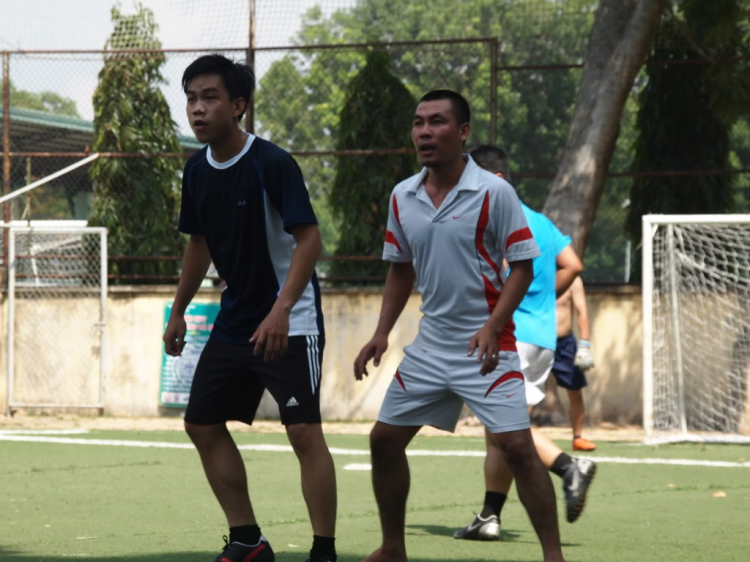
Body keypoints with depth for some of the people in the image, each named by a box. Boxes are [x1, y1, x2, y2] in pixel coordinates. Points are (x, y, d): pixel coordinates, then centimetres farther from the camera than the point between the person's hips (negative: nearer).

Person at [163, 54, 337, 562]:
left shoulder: (272, 163, -18)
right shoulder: (197, 171, 4)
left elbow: (309, 238, -22)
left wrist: (281, 310, -31)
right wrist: (178, 312, 19)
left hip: (289, 324, -8)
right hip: (234, 322, 8)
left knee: (304, 431, -14)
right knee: (203, 424, 9)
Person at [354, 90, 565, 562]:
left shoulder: (494, 192, -12)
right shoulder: (402, 197, 4)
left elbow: (523, 267, -10)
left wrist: (493, 327, -22)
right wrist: (382, 334, 8)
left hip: (486, 346, -6)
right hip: (430, 343, 6)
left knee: (517, 447, -15)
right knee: (385, 440, 8)